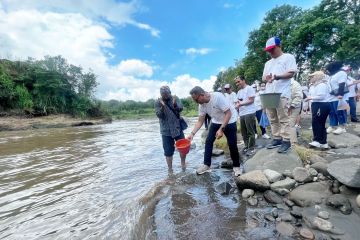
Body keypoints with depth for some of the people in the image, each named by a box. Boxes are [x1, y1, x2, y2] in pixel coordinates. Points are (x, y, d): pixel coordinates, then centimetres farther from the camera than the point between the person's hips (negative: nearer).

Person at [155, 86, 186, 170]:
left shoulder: (175, 98, -1)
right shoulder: (158, 102, -4)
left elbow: (180, 109, -14)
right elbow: (159, 115, -13)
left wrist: (175, 105, -35)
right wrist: (162, 107, -31)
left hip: (178, 128, 2)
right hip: (166, 131, -1)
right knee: (168, 151, 6)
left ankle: (183, 163, 35)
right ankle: (170, 169, 23)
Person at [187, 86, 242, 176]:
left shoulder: (218, 97, -32)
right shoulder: (202, 105, -12)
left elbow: (228, 113, -28)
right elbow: (200, 121, -5)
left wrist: (221, 129, -32)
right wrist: (192, 133, -15)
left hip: (229, 121, -5)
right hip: (216, 122, 6)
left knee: (232, 144, -3)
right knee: (208, 141, -2)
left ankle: (236, 166, 18)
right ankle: (206, 165, 10)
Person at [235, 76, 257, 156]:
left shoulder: (249, 88, -3)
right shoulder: (239, 92, 21)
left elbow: (251, 100, -11)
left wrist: (240, 104, -16)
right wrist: (236, 106, -2)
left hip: (249, 113, -7)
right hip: (241, 114, 8)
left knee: (250, 132, -3)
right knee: (244, 132, 10)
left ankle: (251, 148, 5)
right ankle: (246, 146, 21)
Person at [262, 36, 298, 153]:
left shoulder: (288, 57, 7)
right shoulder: (268, 63, 26)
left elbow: (291, 73, -5)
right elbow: (263, 76, 20)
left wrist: (276, 77, -20)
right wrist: (266, 78, -4)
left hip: (282, 94, -6)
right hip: (269, 94, 7)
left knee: (283, 118, -8)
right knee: (273, 119, 7)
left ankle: (286, 141, -1)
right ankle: (276, 139, 14)